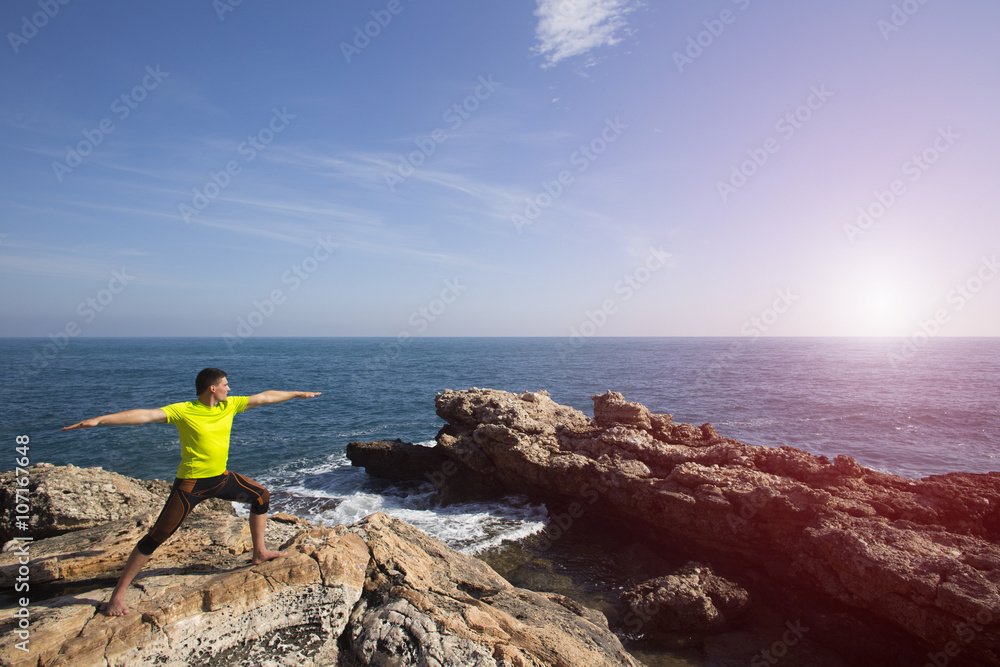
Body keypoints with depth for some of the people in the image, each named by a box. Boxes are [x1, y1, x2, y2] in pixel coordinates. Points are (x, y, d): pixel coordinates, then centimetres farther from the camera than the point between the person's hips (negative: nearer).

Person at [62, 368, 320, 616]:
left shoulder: (229, 405, 0)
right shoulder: (183, 411, -17)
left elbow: (264, 397, 6)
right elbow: (144, 415, -27)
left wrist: (298, 394, 15)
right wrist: (99, 420, -37)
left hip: (221, 478, 7)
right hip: (190, 483, -6)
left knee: (261, 496, 14)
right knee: (156, 537, -6)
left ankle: (259, 552, 30)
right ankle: (118, 594, 10)